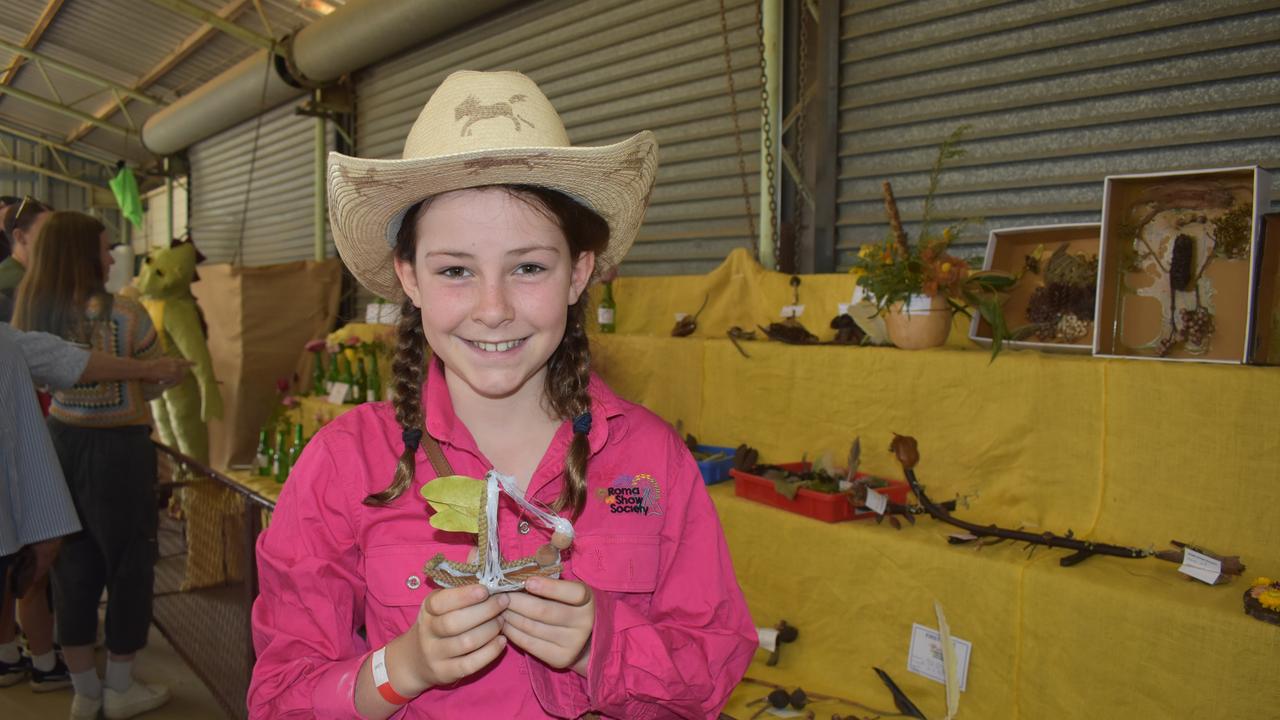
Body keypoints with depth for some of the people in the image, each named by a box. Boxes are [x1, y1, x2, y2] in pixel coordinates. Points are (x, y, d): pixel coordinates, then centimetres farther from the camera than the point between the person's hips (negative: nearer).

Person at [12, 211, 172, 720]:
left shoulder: (30, 316, 0)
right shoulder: (125, 315, -16)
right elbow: (154, 385, -4)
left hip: (60, 444, 6)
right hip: (118, 450, -5)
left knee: (73, 567, 15)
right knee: (128, 564, 11)